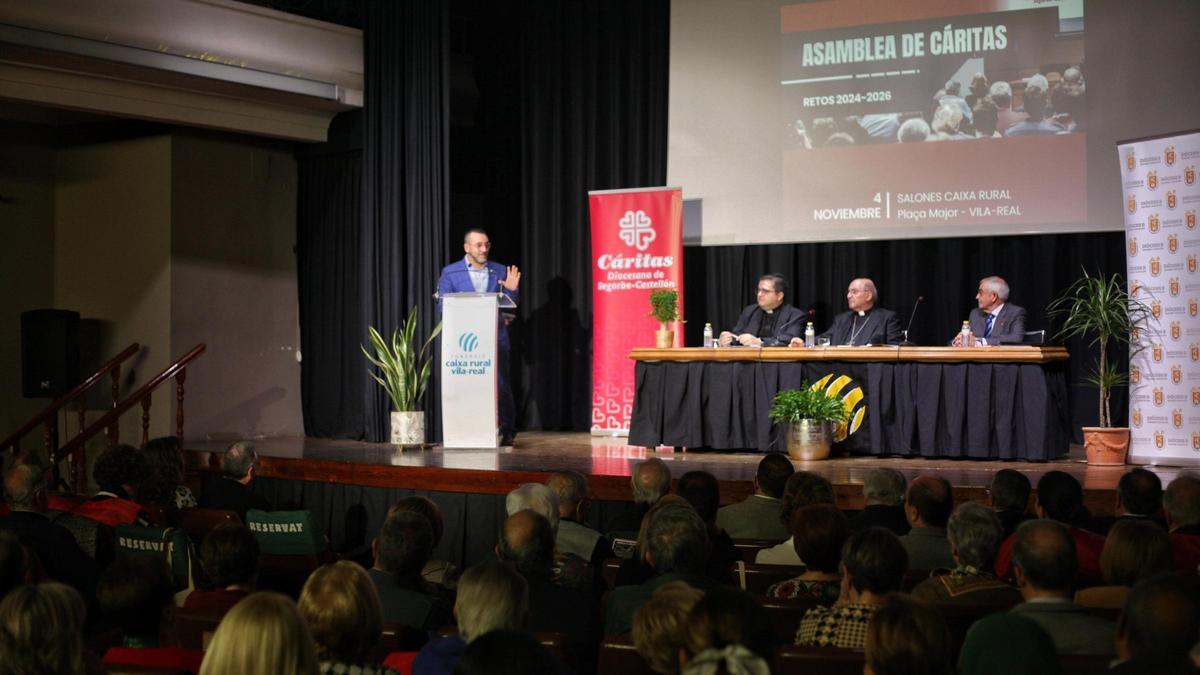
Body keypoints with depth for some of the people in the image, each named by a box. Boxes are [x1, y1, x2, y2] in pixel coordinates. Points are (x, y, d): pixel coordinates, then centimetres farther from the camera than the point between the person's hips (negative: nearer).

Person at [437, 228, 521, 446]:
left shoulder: (500, 271, 9)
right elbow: (443, 306, 2)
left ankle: (508, 432, 8)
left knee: (501, 385, -3)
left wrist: (511, 290, -7)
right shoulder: (450, 273, 4)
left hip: (495, 338, 1)